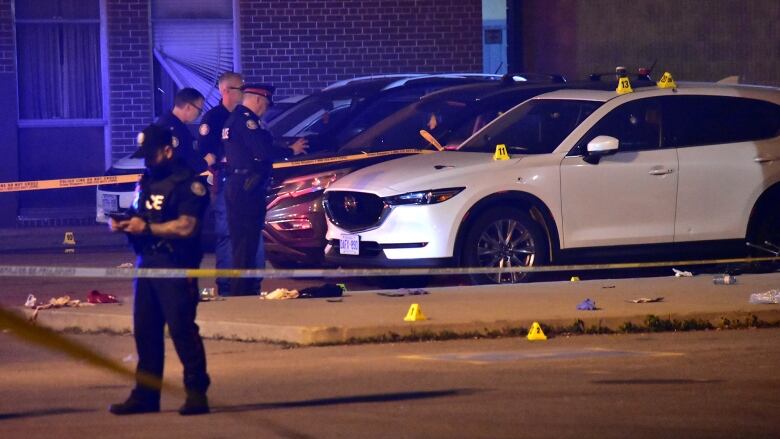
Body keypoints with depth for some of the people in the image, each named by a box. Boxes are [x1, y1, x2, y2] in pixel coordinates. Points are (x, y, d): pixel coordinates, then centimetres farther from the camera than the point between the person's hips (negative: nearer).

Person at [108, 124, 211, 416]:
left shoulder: (187, 182, -8)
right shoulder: (145, 181, 18)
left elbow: (186, 227, -17)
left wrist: (147, 228, -17)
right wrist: (123, 223, 2)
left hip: (175, 266, -8)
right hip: (146, 263, 8)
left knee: (182, 328, -9)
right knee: (145, 330, 9)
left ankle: (197, 393, -5)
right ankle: (146, 393, 15)